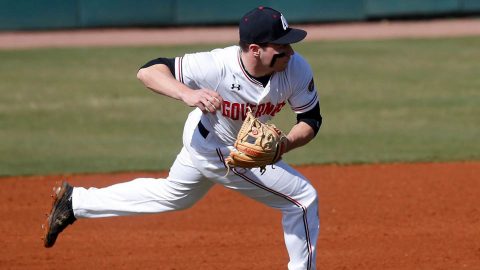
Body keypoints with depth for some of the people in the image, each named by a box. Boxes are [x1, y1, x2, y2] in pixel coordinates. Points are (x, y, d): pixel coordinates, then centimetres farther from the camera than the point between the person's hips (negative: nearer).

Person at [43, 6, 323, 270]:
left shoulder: (296, 69, -23)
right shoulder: (217, 66, -35)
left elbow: (312, 121, -12)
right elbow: (148, 71, -30)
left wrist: (283, 145, -32)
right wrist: (187, 94, -49)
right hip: (218, 150, -6)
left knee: (172, 195, 29)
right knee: (304, 199, -7)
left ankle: (75, 202, 40)